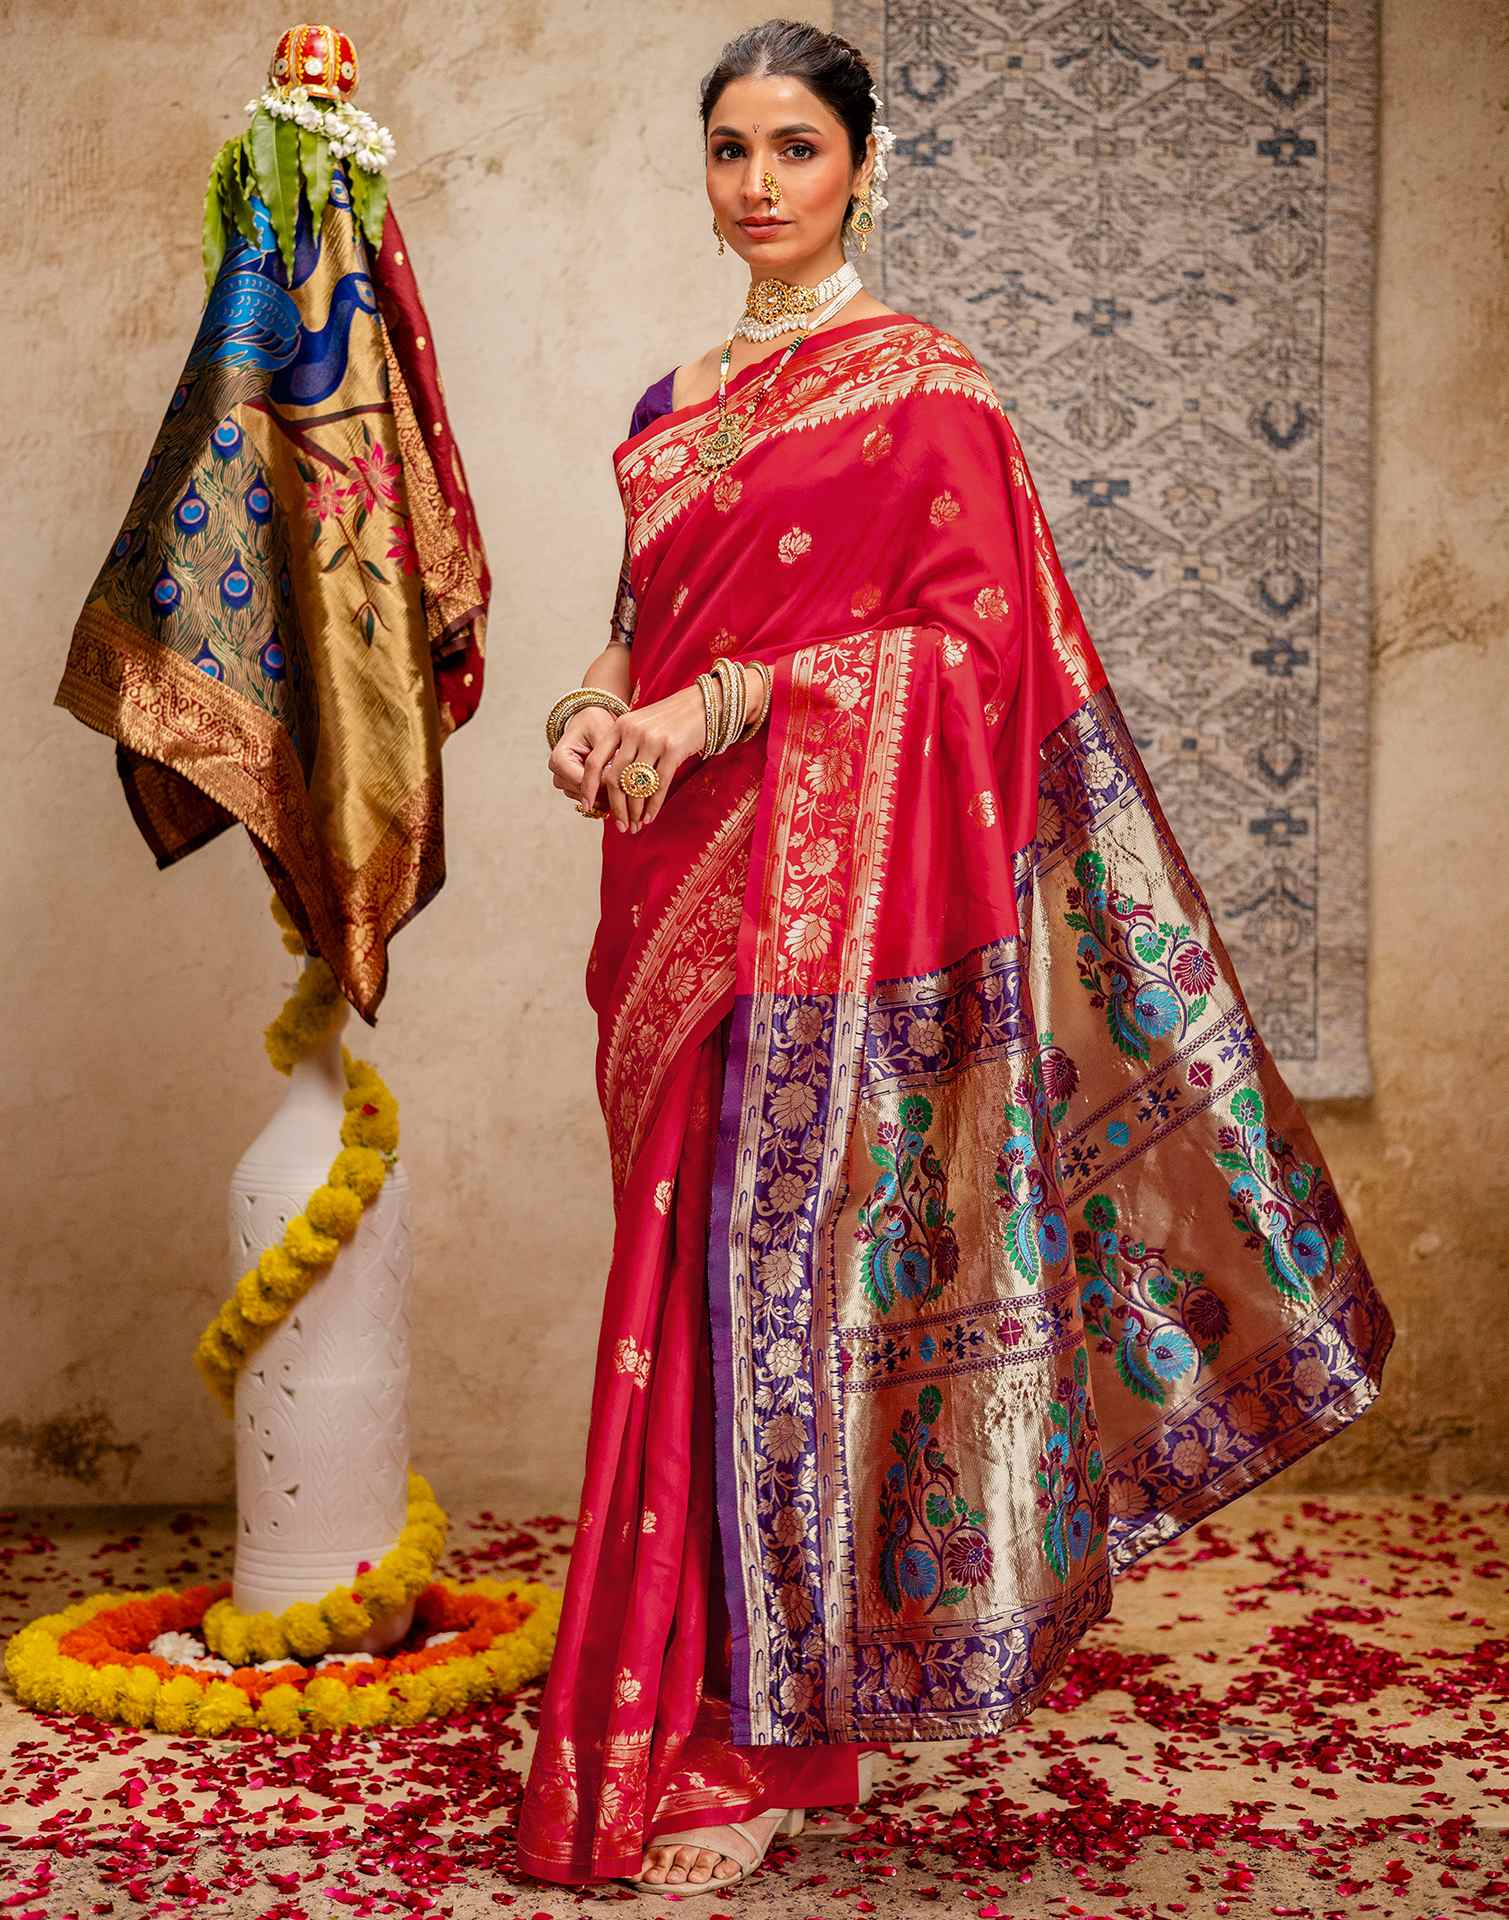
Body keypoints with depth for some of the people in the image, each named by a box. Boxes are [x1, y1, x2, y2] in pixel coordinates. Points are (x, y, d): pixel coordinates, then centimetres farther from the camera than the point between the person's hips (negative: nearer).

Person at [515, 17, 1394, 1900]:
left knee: (784, 1267, -5)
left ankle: (761, 1732, 5)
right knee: (685, 1267, 9)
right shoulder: (673, 405, 18)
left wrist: (720, 707, -16)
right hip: (679, 889, 7)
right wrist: (593, 706, 1)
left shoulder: (918, 382, -3)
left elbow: (980, 630, -11)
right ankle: (670, 1692, 21)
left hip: (828, 885, -6)